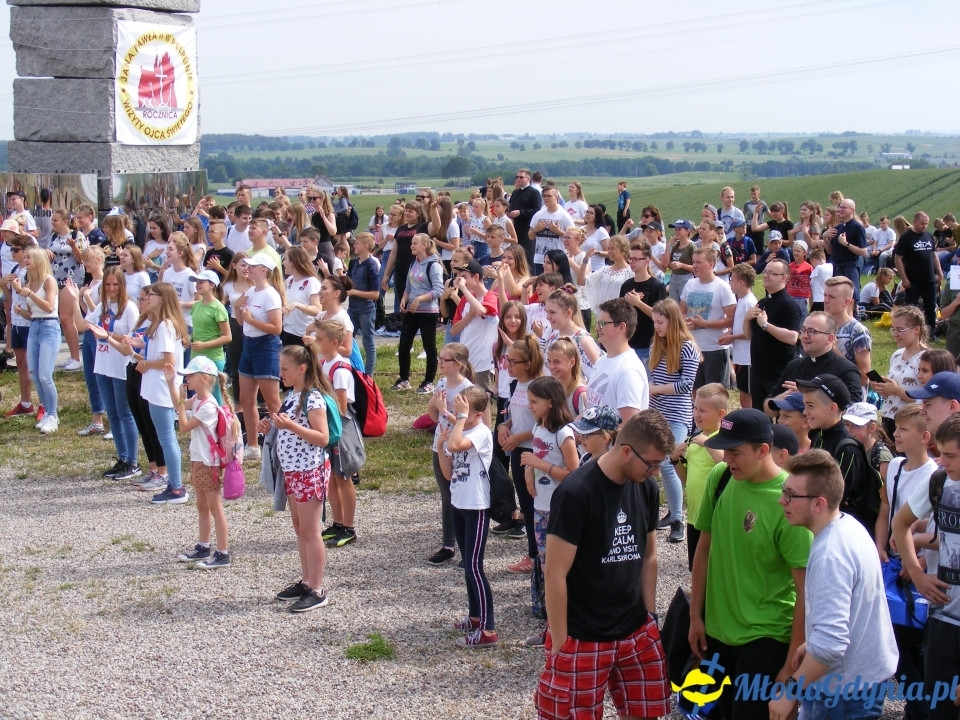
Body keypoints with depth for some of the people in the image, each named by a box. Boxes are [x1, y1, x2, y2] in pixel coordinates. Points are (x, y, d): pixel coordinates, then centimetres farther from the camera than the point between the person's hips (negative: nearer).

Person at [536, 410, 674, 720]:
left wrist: (650, 618, 12)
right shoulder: (575, 493, -18)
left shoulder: (647, 488, 3)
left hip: (637, 634, 6)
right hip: (582, 639, -6)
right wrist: (560, 645, -13)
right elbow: (555, 574, -16)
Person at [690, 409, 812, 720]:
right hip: (717, 629, 5)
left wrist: (792, 665, -16)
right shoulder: (720, 477, -5)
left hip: (766, 638, -5)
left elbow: (805, 589, -17)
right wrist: (695, 615, 10)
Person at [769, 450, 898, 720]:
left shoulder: (830, 556, -28)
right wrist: (811, 645, 20)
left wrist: (790, 691, -23)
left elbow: (830, 644, -33)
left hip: (844, 692, -10)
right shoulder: (850, 525, 3)